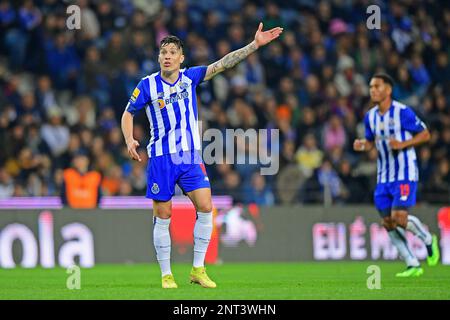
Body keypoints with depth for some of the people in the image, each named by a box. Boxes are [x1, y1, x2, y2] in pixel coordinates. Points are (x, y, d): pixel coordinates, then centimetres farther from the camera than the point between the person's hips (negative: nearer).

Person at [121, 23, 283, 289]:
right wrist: (129, 140, -8)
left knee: (205, 208, -10)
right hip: (161, 158, -2)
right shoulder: (148, 85, -4)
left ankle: (198, 269, 1)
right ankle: (166, 275, 10)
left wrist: (255, 45, -12)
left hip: (191, 156, 2)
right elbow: (128, 113, 8)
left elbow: (223, 64, -4)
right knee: (163, 216, 0)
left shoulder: (190, 77, 2)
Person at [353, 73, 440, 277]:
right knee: (388, 223, 2)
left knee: (399, 218, -17)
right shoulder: (370, 117, 7)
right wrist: (362, 145, -5)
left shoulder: (403, 112, -12)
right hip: (383, 176, 7)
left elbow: (425, 134, -7)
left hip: (405, 174, -7)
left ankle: (429, 240, 12)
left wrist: (402, 144, -20)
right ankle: (413, 265, 11)